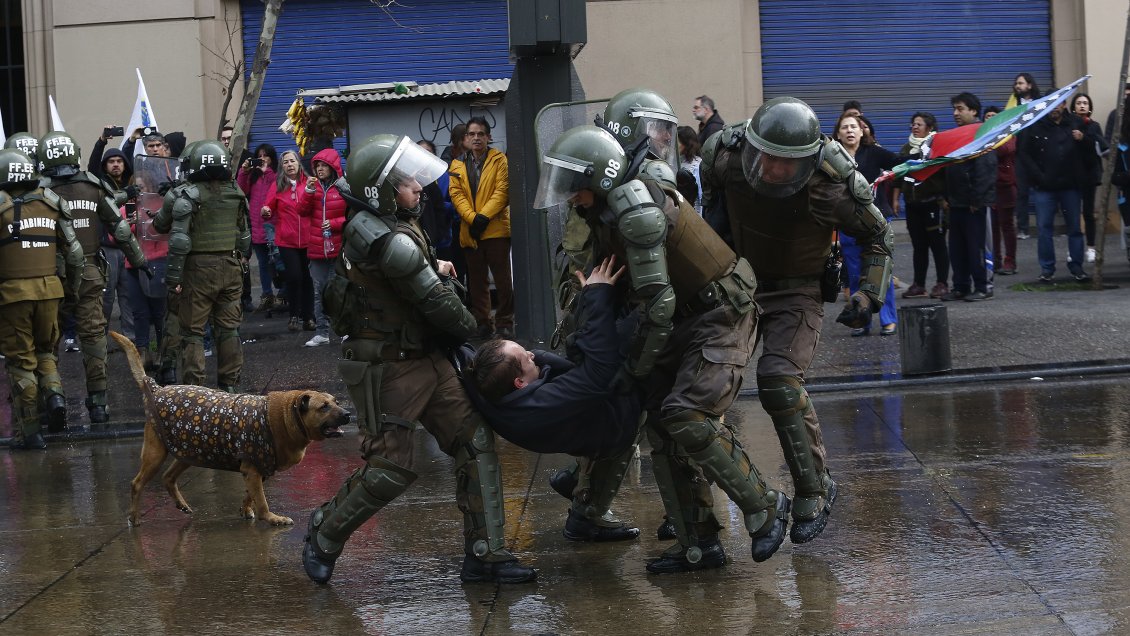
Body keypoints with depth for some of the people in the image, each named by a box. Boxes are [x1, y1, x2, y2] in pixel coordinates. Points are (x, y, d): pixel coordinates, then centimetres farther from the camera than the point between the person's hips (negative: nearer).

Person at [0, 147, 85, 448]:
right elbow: (74, 251, 9)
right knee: (45, 350, 23)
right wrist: (73, 286, 22)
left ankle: (28, 431, 7)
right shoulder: (50, 203, 5)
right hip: (49, 289, 4)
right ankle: (54, 393, -2)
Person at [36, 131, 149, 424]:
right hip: (90, 274, 3)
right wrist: (139, 259, 17)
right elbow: (120, 228, 6)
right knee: (93, 335, 8)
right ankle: (97, 402, 9)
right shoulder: (93, 188, 2)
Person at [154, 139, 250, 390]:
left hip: (198, 268, -4)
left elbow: (179, 238, -14)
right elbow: (244, 235, 13)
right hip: (231, 266, 5)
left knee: (192, 331, 2)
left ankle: (193, 386, 0)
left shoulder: (186, 195, -11)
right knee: (229, 329, 13)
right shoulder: (236, 193, 5)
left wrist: (173, 274, -10)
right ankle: (230, 384, 18)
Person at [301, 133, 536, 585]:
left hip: (426, 358, 10)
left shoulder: (371, 223, 3)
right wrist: (471, 328, 0)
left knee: (475, 441, 4)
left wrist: (433, 268, 10)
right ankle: (324, 535, 23)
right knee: (390, 470, -2)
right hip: (387, 369, -10)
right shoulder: (392, 242, -27)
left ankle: (484, 553, 8)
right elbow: (437, 303, -19)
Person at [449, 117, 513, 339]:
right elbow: (456, 194, 2)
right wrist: (472, 218, -13)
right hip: (470, 231, 3)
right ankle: (483, 323, 14)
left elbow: (502, 191, -7)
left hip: (496, 228, -3)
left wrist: (484, 216, -16)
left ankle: (505, 323, 5)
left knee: (502, 278, -2)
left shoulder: (499, 160, 2)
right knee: (477, 281, 7)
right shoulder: (457, 165, 11)